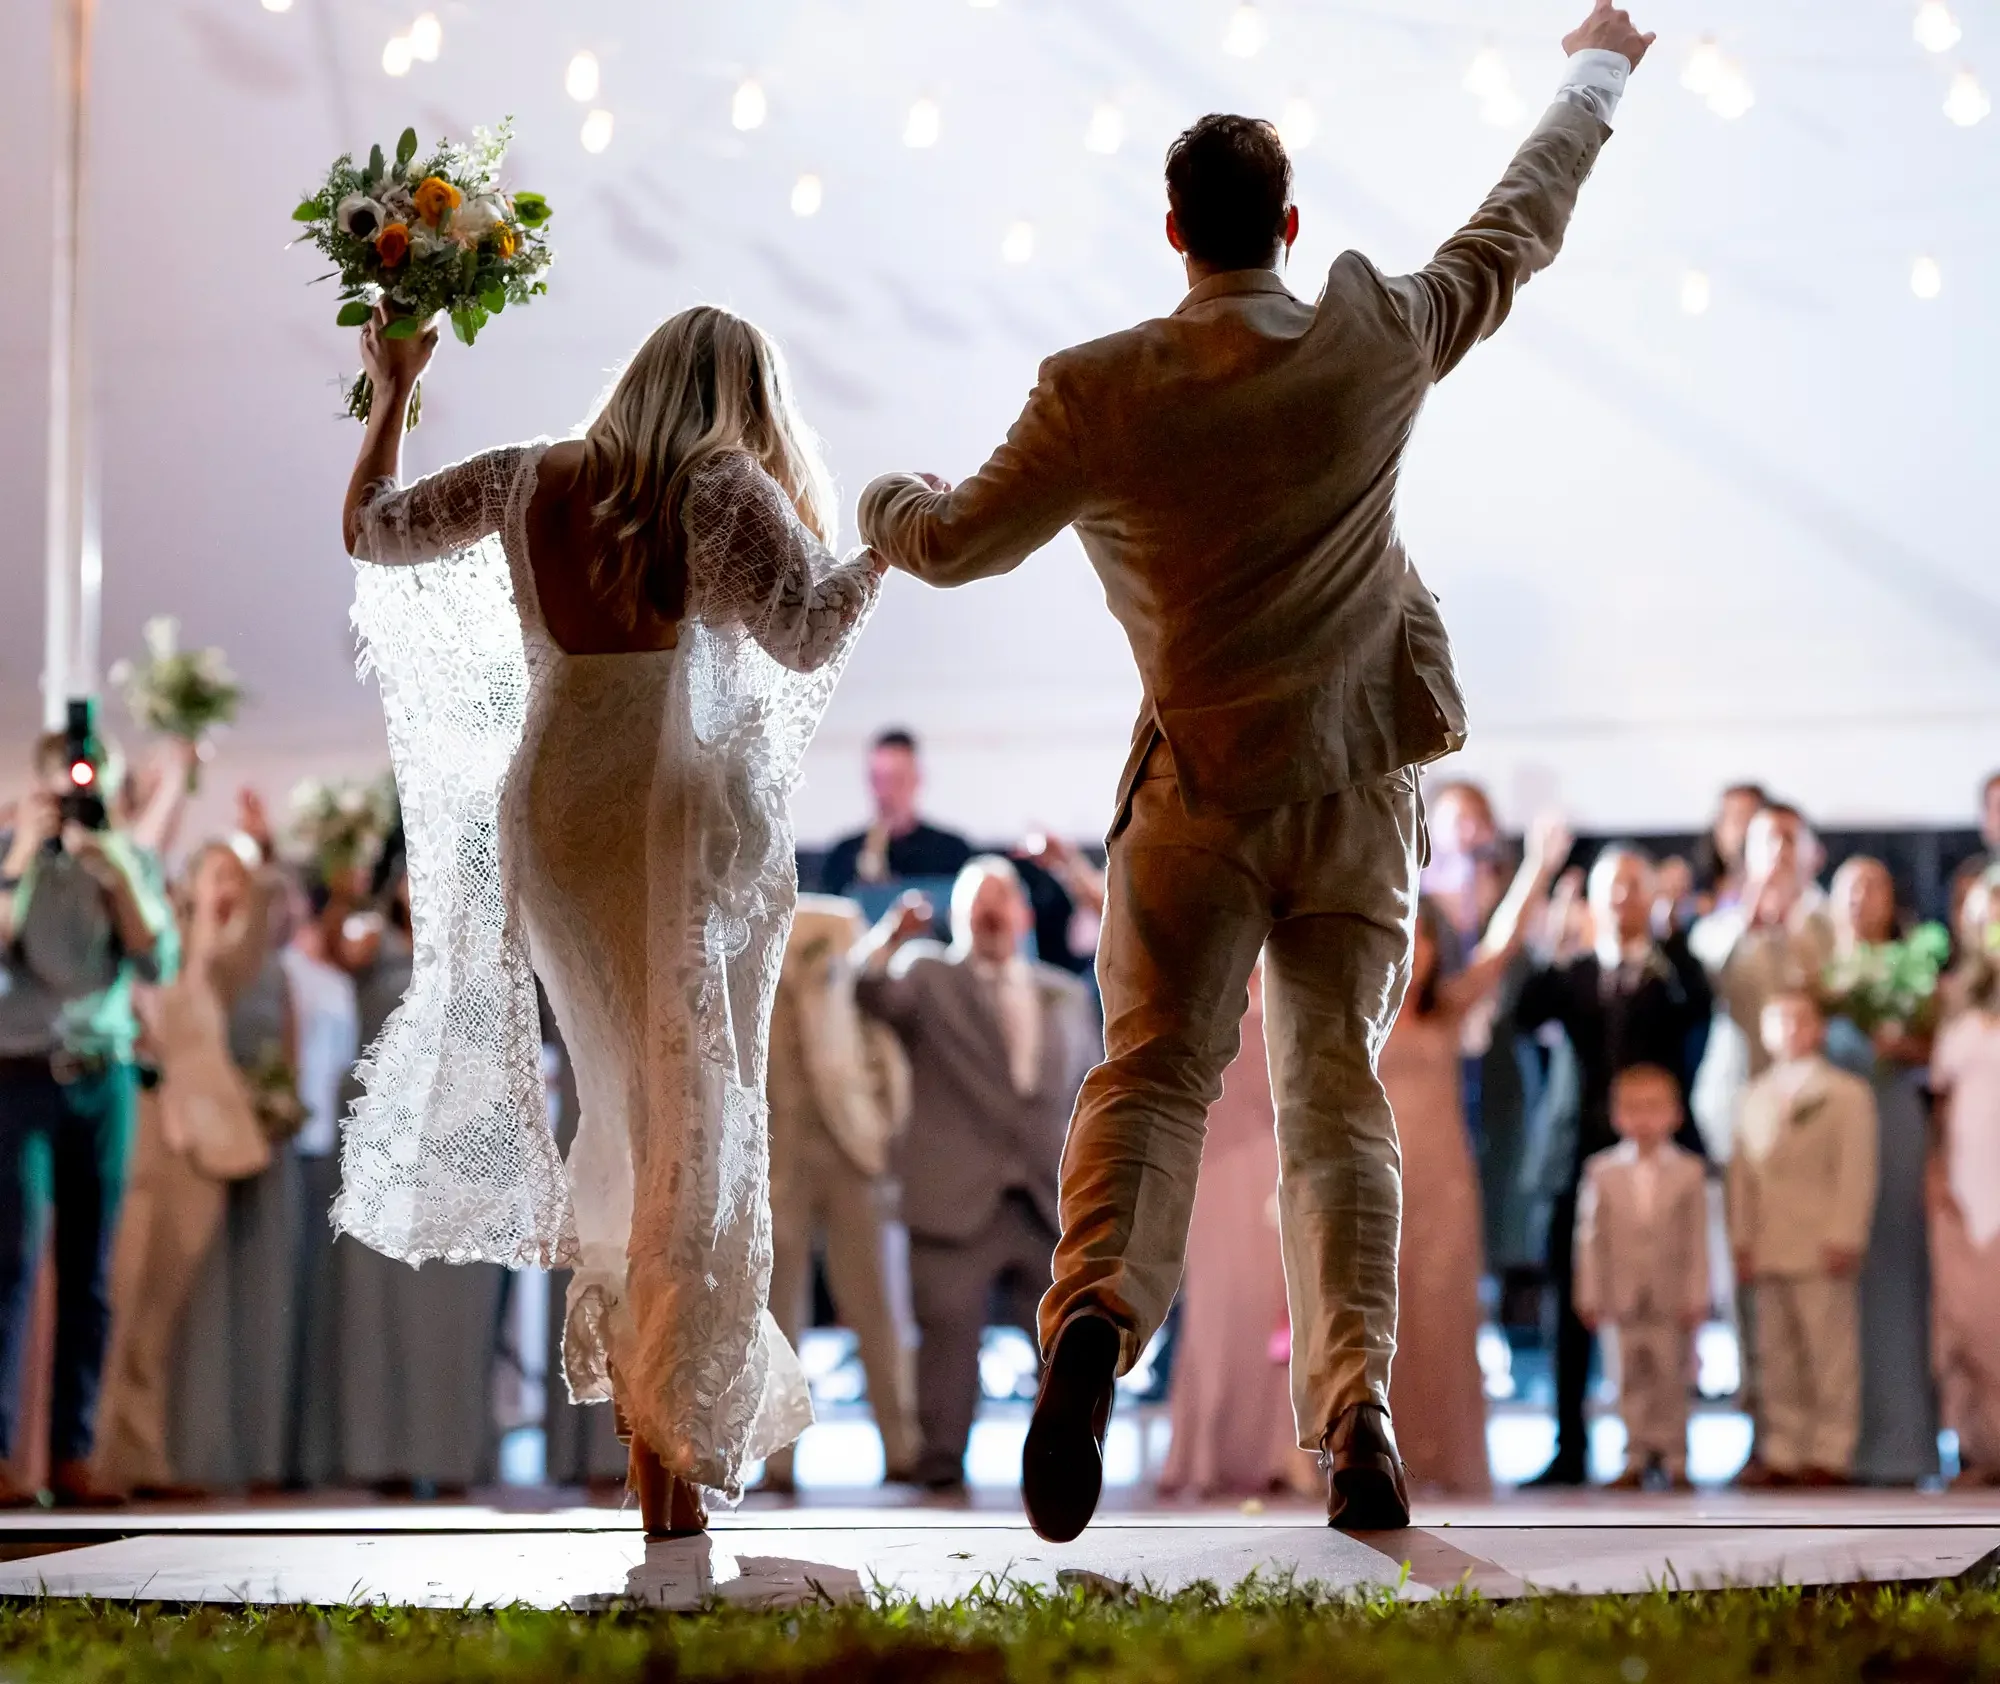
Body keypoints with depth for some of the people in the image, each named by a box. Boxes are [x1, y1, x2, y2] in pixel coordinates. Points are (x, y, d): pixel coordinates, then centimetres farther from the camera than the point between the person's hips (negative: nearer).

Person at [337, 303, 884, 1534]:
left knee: (631, 1103, 17)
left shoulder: (532, 482, 9)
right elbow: (806, 633, -15)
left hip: (547, 818, 5)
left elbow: (372, 529, 19)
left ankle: (640, 1387, 20)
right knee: (702, 1125, 0)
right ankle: (678, 1444, -4)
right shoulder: (726, 490, -5)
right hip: (690, 825, -5)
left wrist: (393, 392, 30)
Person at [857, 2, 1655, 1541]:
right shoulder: (1379, 343, -4)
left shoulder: (1100, 394, -8)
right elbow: (1520, 231, 13)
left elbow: (961, 545, 4)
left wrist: (887, 507, 28)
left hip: (1201, 793, -1)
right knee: (1337, 1094, 6)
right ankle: (1356, 1401, -6)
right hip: (1361, 793, 2)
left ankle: (1096, 1313, -30)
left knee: (1153, 1075, -2)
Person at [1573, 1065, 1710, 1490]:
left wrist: (1696, 1295, -3)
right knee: (1632, 1378, 4)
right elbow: (1591, 1236, 3)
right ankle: (1636, 1458, 10)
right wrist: (1590, 1295, 0)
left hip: (1672, 1295, -1)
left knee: (1672, 1378, 3)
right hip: (1624, 1294, 1)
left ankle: (1675, 1459, 10)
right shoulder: (1601, 1171, 2)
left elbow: (1697, 1239, 0)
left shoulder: (1689, 1171, 0)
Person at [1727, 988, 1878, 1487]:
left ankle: (1829, 1453, -1)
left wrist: (1844, 1237, -14)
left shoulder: (1845, 1094, 1)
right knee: (1776, 1357, 7)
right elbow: (1743, 1173, 16)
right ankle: (1782, 1454, 12)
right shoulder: (1755, 1097, 17)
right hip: (1768, 1252, 5)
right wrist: (1742, 1241, 9)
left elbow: (1856, 1172, -6)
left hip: (1822, 1251, -5)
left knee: (1829, 1354, -4)